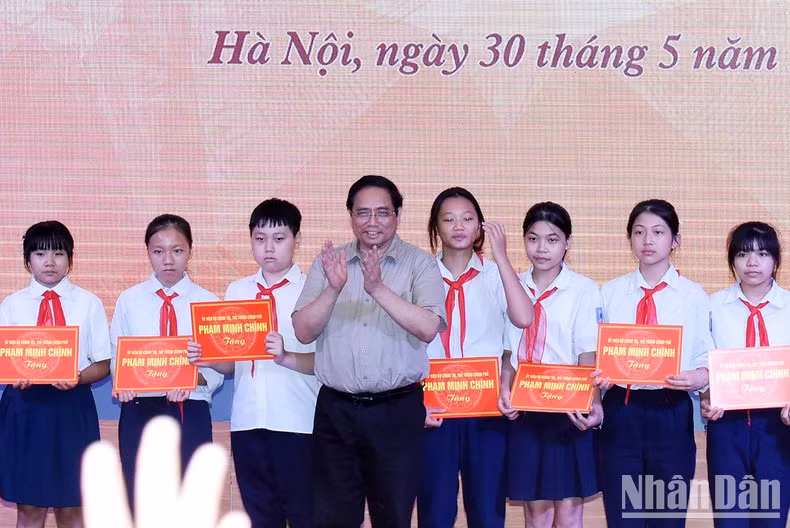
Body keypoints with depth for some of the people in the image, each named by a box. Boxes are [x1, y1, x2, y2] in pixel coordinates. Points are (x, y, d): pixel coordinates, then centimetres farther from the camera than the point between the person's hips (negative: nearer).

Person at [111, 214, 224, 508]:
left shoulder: (207, 302, 2)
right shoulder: (129, 300, 6)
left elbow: (218, 368, -2)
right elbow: (117, 357, 6)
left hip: (189, 411, -1)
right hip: (139, 409, 1)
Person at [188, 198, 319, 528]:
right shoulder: (237, 291, 12)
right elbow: (230, 362, 13)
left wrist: (286, 357, -27)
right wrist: (208, 359, -8)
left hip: (298, 423, -4)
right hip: (248, 422, 5)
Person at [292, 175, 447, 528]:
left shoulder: (419, 264, -1)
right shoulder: (328, 263, 7)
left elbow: (428, 327, -16)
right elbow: (304, 331, -1)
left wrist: (378, 288, -24)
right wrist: (333, 289, -17)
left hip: (397, 410, -2)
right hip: (336, 409, 2)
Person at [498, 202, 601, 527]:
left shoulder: (584, 290, -4)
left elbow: (589, 355, -9)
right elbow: (508, 351, 11)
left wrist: (593, 404, -24)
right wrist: (504, 391, -7)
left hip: (568, 411, -3)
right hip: (524, 411, 3)